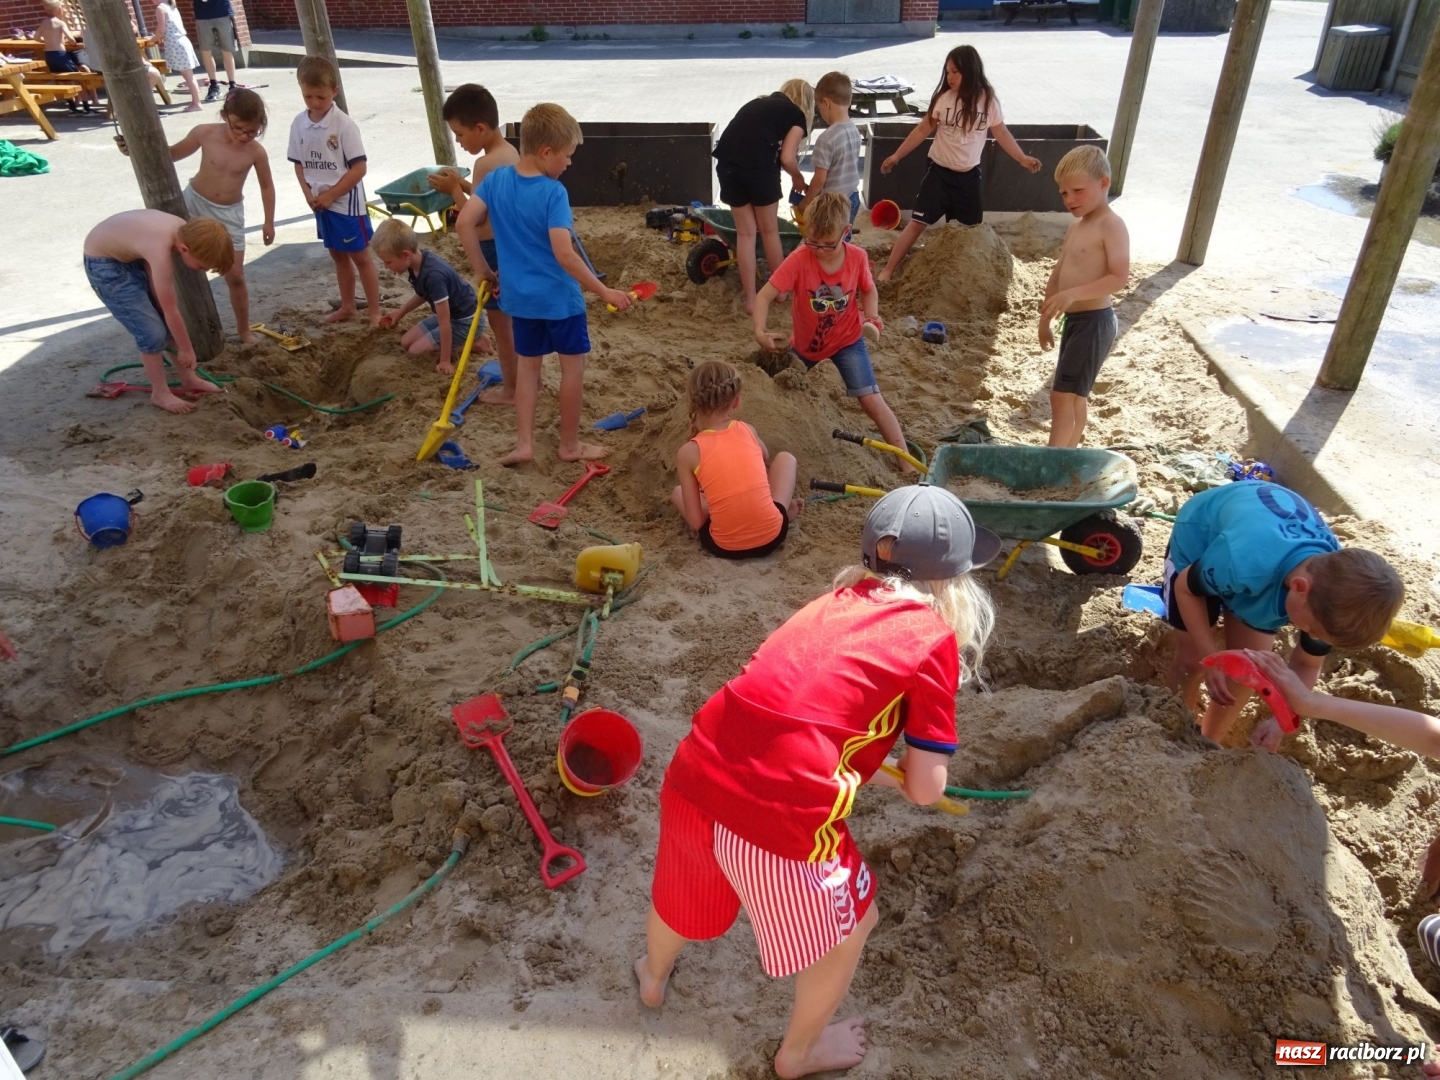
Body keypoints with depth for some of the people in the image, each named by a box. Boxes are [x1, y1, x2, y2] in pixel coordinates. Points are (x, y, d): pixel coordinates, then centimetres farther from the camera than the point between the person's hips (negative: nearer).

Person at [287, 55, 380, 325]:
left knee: (361, 256, 3)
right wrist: (308, 194, -7)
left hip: (346, 202, -6)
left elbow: (359, 168, -17)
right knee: (338, 255, 17)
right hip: (320, 204, 6)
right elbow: (299, 164, 10)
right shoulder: (299, 124, 2)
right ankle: (347, 306, 29)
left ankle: (375, 311, 10)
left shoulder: (344, 124, -15)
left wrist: (329, 195, -16)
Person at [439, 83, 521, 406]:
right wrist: (464, 184, 6)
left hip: (495, 251, -9)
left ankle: (510, 389, 15)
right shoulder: (509, 152, 6)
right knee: (513, 318, 20)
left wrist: (454, 190, -10)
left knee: (499, 321, 3)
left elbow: (473, 220, -22)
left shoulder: (487, 163, -23)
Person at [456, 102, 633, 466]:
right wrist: (604, 292, -20)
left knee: (527, 365, 18)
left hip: (519, 296, 6)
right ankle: (570, 445, 19)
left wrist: (482, 269, 9)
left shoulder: (496, 178, -1)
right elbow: (564, 254, -26)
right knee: (573, 366, 9)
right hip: (559, 297, -6)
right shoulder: (553, 192, -19)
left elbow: (464, 222, -2)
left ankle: (524, 443, 17)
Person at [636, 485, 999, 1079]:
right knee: (849, 925, 28)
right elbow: (926, 790, 2)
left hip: (692, 778, 6)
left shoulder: (834, 600, 15)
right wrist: (897, 777, 23)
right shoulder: (933, 637, 0)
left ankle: (653, 975, 69)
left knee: (685, 887, 37)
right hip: (781, 816, -5)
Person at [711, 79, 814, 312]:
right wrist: (798, 178, 20)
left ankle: (751, 299, 14)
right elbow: (786, 157, 0)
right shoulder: (796, 115, 12)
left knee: (745, 232, 13)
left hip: (727, 163, 5)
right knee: (769, 229, 14)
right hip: (758, 166, -5)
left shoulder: (758, 103, 30)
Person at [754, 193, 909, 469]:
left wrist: (871, 318, -17)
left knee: (871, 399, -10)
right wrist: (760, 332, -45)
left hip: (847, 340, -1)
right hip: (804, 342, 1)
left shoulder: (857, 257, -17)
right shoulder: (799, 260, -25)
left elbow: (868, 290, 2)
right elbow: (764, 296, -29)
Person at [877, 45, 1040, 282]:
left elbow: (1001, 134, 4)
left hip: (970, 175, 2)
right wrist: (897, 155, -2)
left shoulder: (988, 101, -5)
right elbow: (923, 130, -1)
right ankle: (888, 271, -6)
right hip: (940, 172, -2)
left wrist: (1023, 158, -3)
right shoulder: (943, 98, -8)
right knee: (918, 223, -8)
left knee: (972, 228, 10)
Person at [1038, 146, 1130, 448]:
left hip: (1094, 322, -9)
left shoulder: (1111, 226, -13)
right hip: (1074, 320, 9)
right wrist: (1045, 319, 21)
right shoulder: (1075, 229, 14)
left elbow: (1120, 277, -22)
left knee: (1062, 394, -12)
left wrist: (1073, 294, -31)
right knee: (1075, 395, 15)